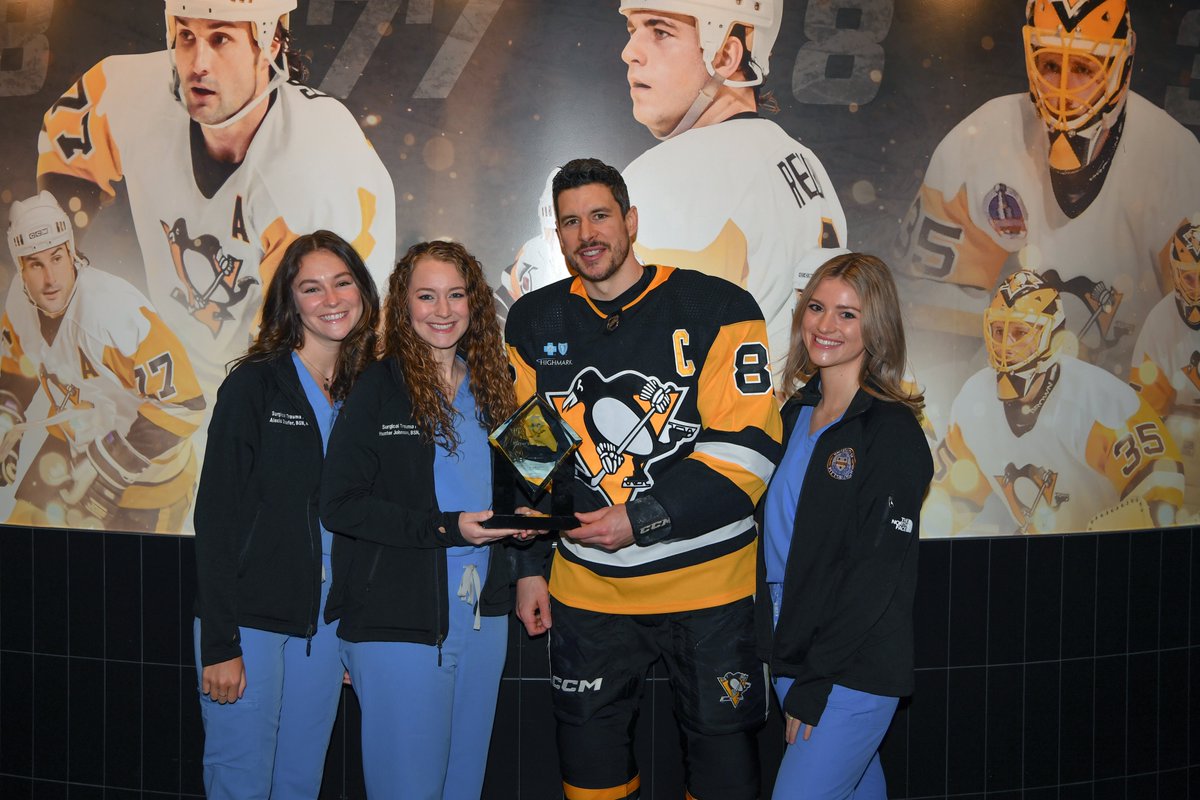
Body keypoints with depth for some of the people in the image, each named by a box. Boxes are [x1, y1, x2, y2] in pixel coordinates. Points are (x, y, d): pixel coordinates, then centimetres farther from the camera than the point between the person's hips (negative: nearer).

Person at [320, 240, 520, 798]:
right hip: (399, 619, -5)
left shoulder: (490, 385, 9)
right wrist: (444, 528, -19)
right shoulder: (379, 388, -7)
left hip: (482, 612, 5)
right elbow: (340, 503, -12)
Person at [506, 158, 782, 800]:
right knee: (588, 747, 13)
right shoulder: (534, 321, 5)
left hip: (707, 578, -3)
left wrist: (641, 519, -17)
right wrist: (530, 566, 8)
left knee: (722, 748, 9)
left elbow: (749, 449, -13)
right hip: (585, 585, 3)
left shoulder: (718, 309, -8)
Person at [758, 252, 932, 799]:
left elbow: (880, 573, -17)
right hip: (792, 653, 7)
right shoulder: (796, 414, 8)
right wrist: (791, 667, 5)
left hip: (856, 671, -6)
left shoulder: (893, 431, -13)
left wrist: (813, 683, -16)